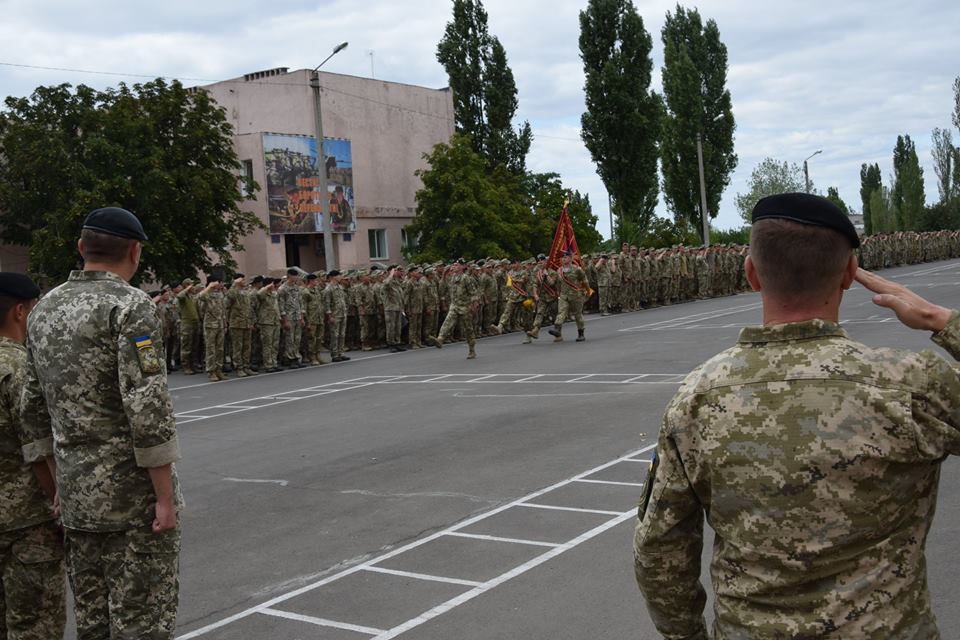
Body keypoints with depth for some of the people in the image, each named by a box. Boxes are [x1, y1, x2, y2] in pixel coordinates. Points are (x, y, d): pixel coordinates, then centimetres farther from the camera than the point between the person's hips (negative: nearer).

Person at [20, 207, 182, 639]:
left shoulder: (44, 309, 10)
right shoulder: (130, 306, -13)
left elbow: (33, 409, 15)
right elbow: (148, 408, -20)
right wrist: (166, 496, -16)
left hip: (77, 493, 7)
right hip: (133, 491, -7)